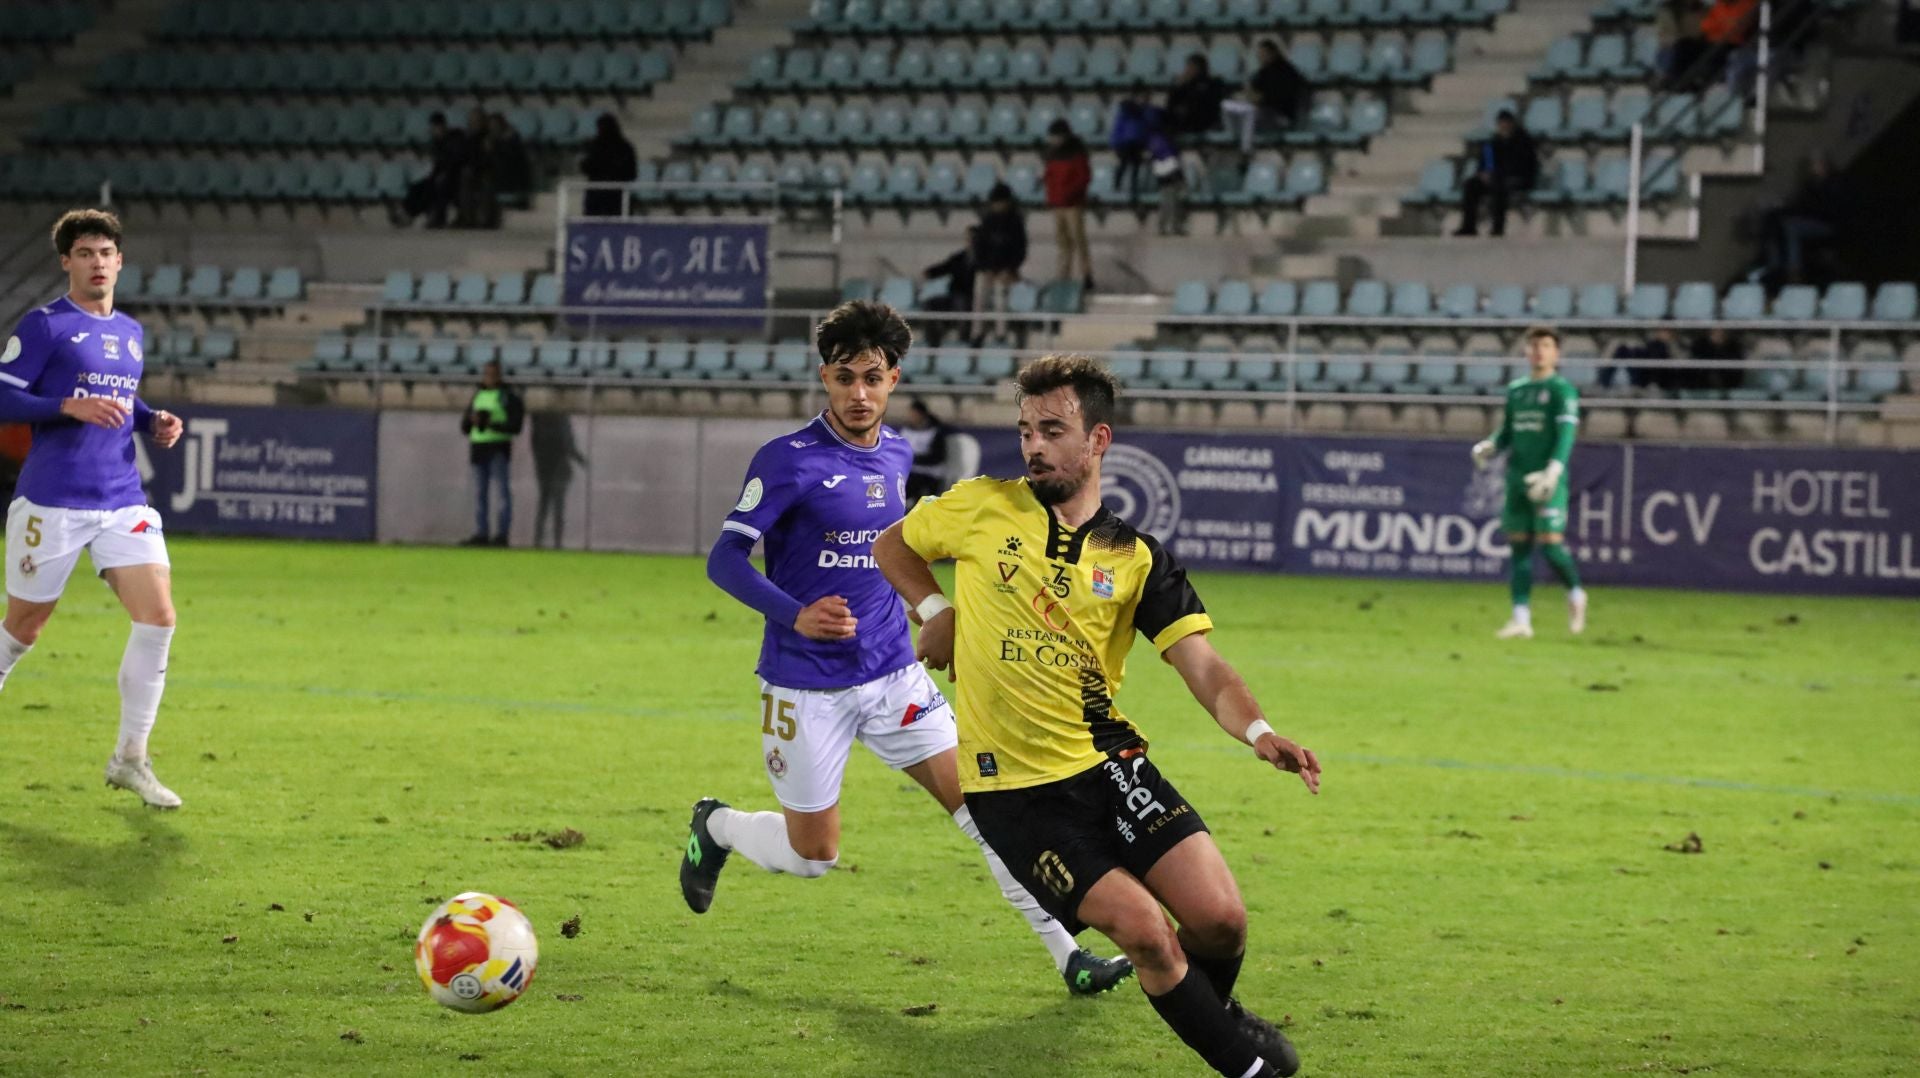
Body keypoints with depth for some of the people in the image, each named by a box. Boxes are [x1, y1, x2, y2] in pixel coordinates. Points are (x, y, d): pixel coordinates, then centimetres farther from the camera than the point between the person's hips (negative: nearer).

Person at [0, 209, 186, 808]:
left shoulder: (131, 332, 15)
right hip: (50, 504, -5)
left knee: (158, 616, -10)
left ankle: (130, 759, 0)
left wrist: (154, 422, 9)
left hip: (122, 501, 5)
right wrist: (71, 406, -22)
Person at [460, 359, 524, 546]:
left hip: (499, 448, -6)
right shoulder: (478, 395, 16)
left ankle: (502, 534, -8)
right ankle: (481, 534, 7)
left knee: (503, 490, -7)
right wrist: (472, 419, -7)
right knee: (479, 492, 5)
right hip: (478, 446, 6)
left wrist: (493, 425, -21)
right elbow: (464, 427, 15)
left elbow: (515, 425, -10)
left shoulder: (510, 396, -2)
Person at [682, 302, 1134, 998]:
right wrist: (795, 614, -30)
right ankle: (714, 828, 35)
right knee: (812, 856, 4)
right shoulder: (789, 461, -13)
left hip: (894, 677, 5)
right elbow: (724, 559, -15)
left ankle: (1068, 953, -5)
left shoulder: (896, 455, 7)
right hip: (807, 690, -5)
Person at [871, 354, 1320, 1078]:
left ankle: (1217, 1010, 24)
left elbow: (1203, 666, -7)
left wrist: (1257, 733, -26)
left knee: (1220, 920, -12)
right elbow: (891, 546, 18)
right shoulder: (982, 507, -1)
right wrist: (936, 612, 0)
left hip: (1107, 761, 2)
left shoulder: (1136, 559, 2)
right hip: (1012, 790, -2)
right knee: (1145, 930, -18)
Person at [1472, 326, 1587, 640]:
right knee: (1519, 546, 3)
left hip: (1549, 482, -6)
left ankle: (1575, 593, 15)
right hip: (1517, 478, 6)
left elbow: (1566, 435, -13)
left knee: (1550, 543, -11)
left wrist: (1553, 471, -26)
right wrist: (1489, 447, -1)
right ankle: (1521, 618, 5)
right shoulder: (1516, 390, 16)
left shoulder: (1562, 390, -2)